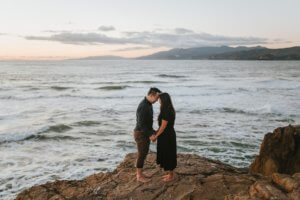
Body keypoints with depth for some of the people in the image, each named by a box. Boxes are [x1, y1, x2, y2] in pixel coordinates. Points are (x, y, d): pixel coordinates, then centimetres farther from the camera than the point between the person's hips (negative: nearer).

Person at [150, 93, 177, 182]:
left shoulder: (166, 111, -24)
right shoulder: (169, 110, 7)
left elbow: (163, 127, -21)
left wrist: (156, 136, -10)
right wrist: (155, 134, 11)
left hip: (166, 136, -10)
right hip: (169, 134, 10)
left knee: (167, 155, 5)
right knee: (168, 154, 19)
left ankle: (171, 176, 20)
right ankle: (170, 173, 32)